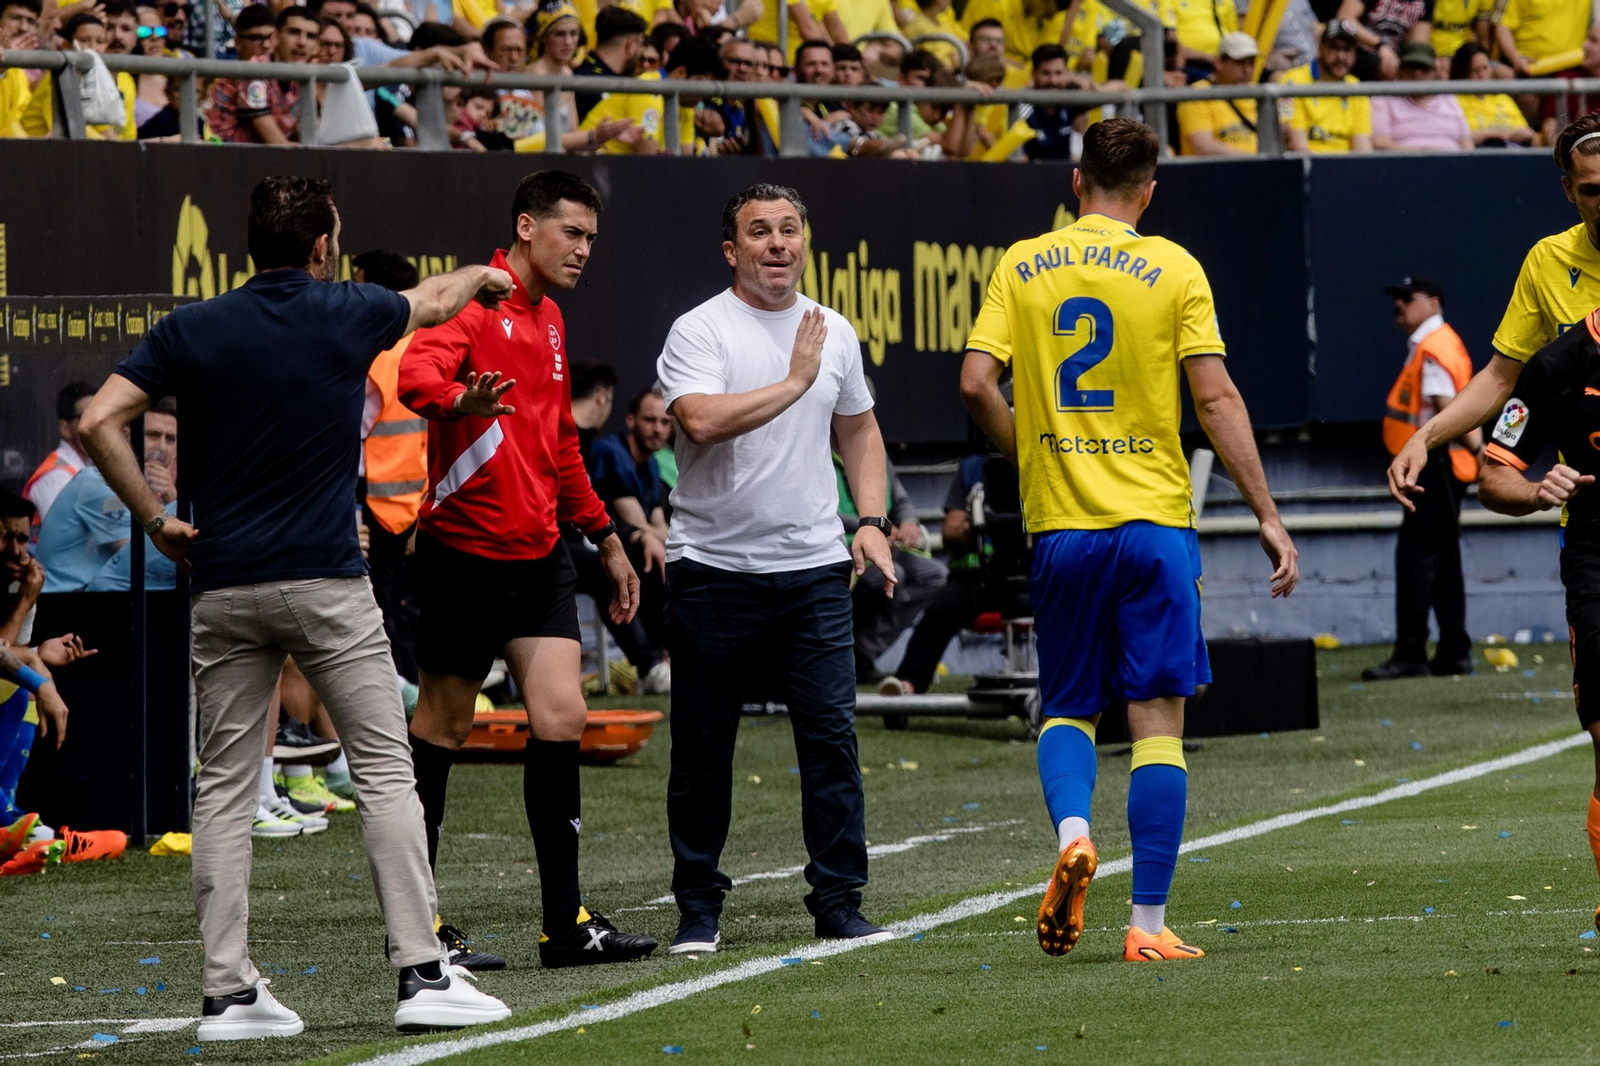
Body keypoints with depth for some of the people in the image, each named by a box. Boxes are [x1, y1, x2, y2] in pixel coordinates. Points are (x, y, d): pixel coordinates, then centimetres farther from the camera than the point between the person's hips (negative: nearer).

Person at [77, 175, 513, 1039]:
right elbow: (436, 301, 22)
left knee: (224, 789, 5)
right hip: (326, 585, -2)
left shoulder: (192, 330, 1)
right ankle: (421, 974, -4)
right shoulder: (349, 316, 1)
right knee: (385, 773, 3)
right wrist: (483, 277, 44)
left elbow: (99, 423, -7)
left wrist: (156, 520, 3)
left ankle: (228, 993, 1)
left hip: (223, 588, 2)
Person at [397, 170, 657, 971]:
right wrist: (459, 400, -51)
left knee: (560, 717, -4)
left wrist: (605, 537, 29)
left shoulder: (549, 320, 18)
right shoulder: (476, 301, -9)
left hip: (537, 554, 7)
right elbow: (416, 372, -29)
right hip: (463, 550, -7)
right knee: (442, 725, 2)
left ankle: (565, 922, -2)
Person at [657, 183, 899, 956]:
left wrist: (871, 522, 12)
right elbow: (702, 421, -24)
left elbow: (859, 429, 24)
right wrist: (794, 382, -19)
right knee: (702, 750, 3)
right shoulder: (700, 331, -6)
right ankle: (697, 908, 14)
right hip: (714, 567, -4)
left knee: (832, 737, -3)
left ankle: (838, 902, 4)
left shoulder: (833, 332, 11)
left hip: (815, 568, 4)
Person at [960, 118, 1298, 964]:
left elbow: (977, 384, -2)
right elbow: (1215, 397, -6)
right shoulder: (1172, 269, -1)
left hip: (1059, 523, 2)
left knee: (1068, 707, 16)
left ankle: (1072, 832, -14)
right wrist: (1267, 514, -2)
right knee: (1158, 721, 1)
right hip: (1155, 518, -2)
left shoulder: (1021, 266, 5)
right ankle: (1148, 924, -3)